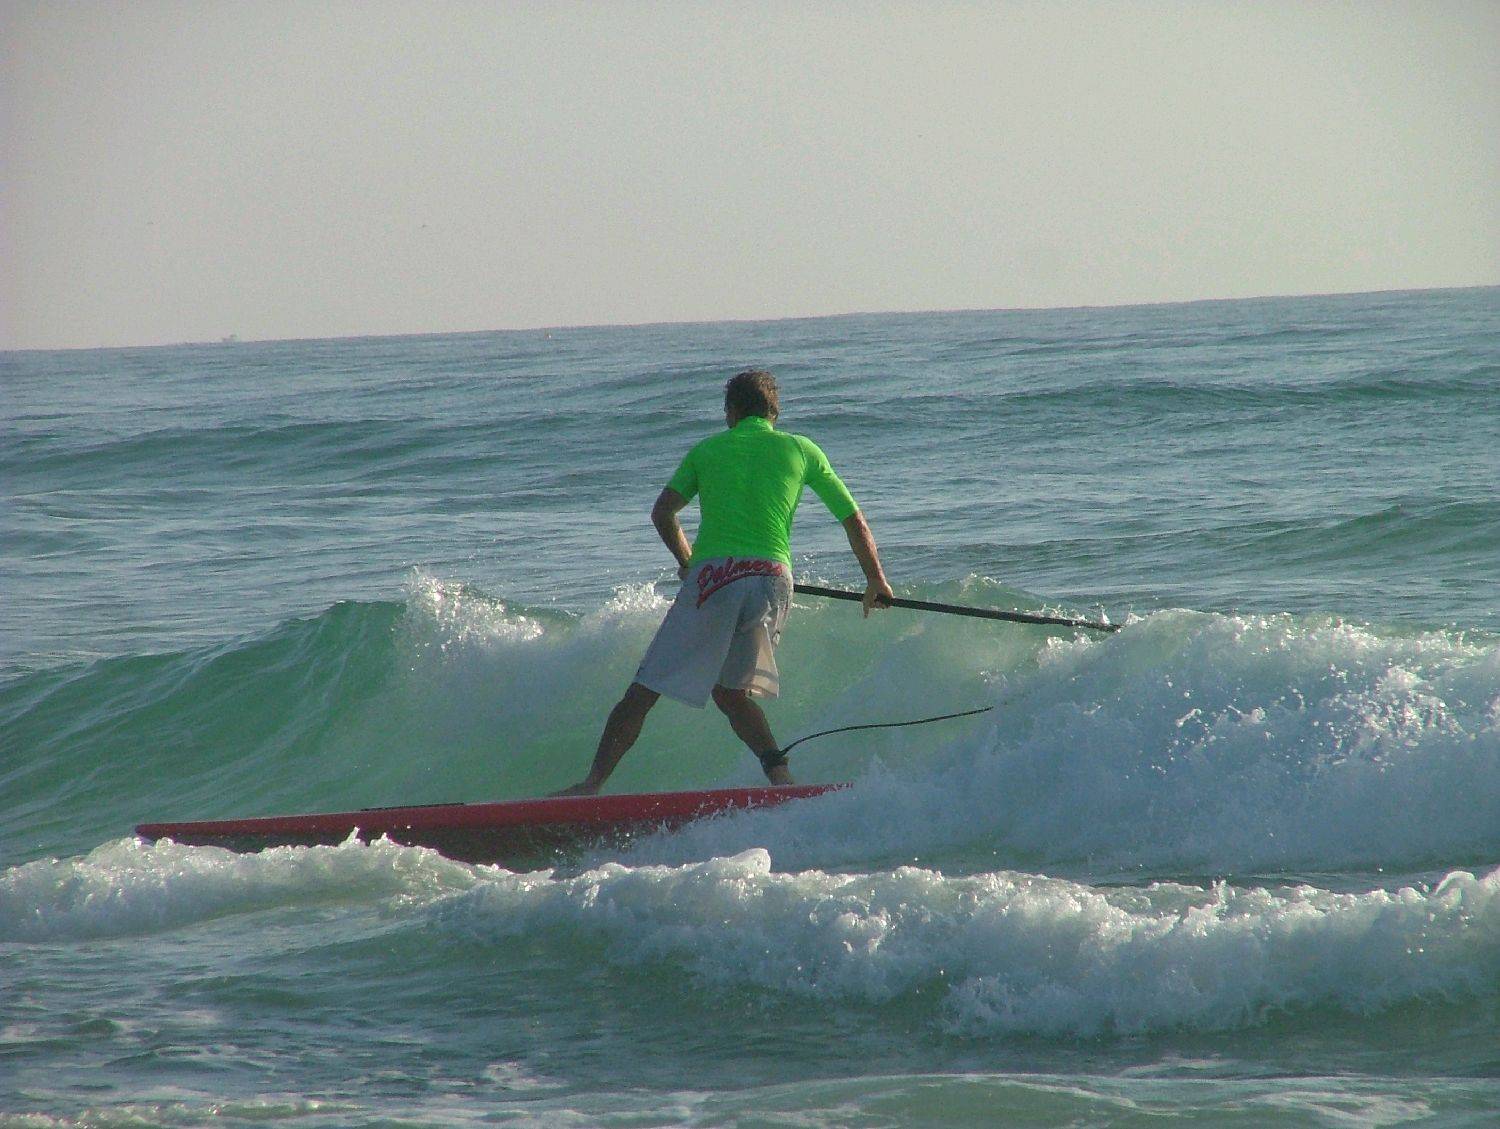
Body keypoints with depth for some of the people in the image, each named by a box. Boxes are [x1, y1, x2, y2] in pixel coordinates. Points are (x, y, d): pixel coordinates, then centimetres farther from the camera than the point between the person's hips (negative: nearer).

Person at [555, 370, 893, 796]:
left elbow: (663, 512, 8)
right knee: (729, 690, 20)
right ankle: (780, 774, 1)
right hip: (773, 581, 2)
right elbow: (854, 520, 21)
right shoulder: (801, 449, 18)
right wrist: (876, 581, 33)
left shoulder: (708, 449, 17)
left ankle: (593, 783, -10)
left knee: (646, 689, -2)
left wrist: (687, 562, 25)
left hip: (714, 578, -2)